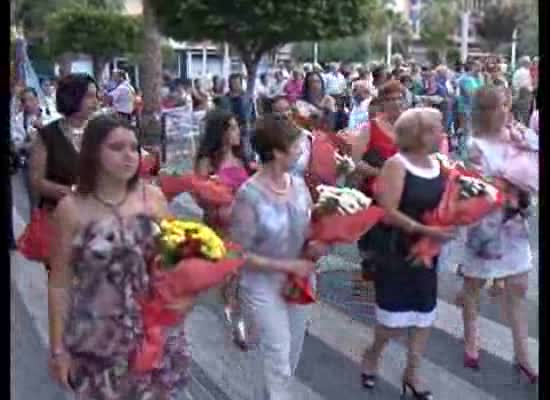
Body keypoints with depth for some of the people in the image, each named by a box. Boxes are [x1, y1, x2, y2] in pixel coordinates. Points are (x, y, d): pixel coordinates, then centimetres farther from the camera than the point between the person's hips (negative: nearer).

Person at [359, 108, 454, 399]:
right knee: (395, 316, -2)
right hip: (395, 251, -7)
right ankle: (372, 355, 29)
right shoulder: (396, 165, -15)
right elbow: (388, 213, -21)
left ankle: (412, 374, 27)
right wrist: (425, 230, -27)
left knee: (424, 314, 11)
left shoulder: (438, 165, 5)